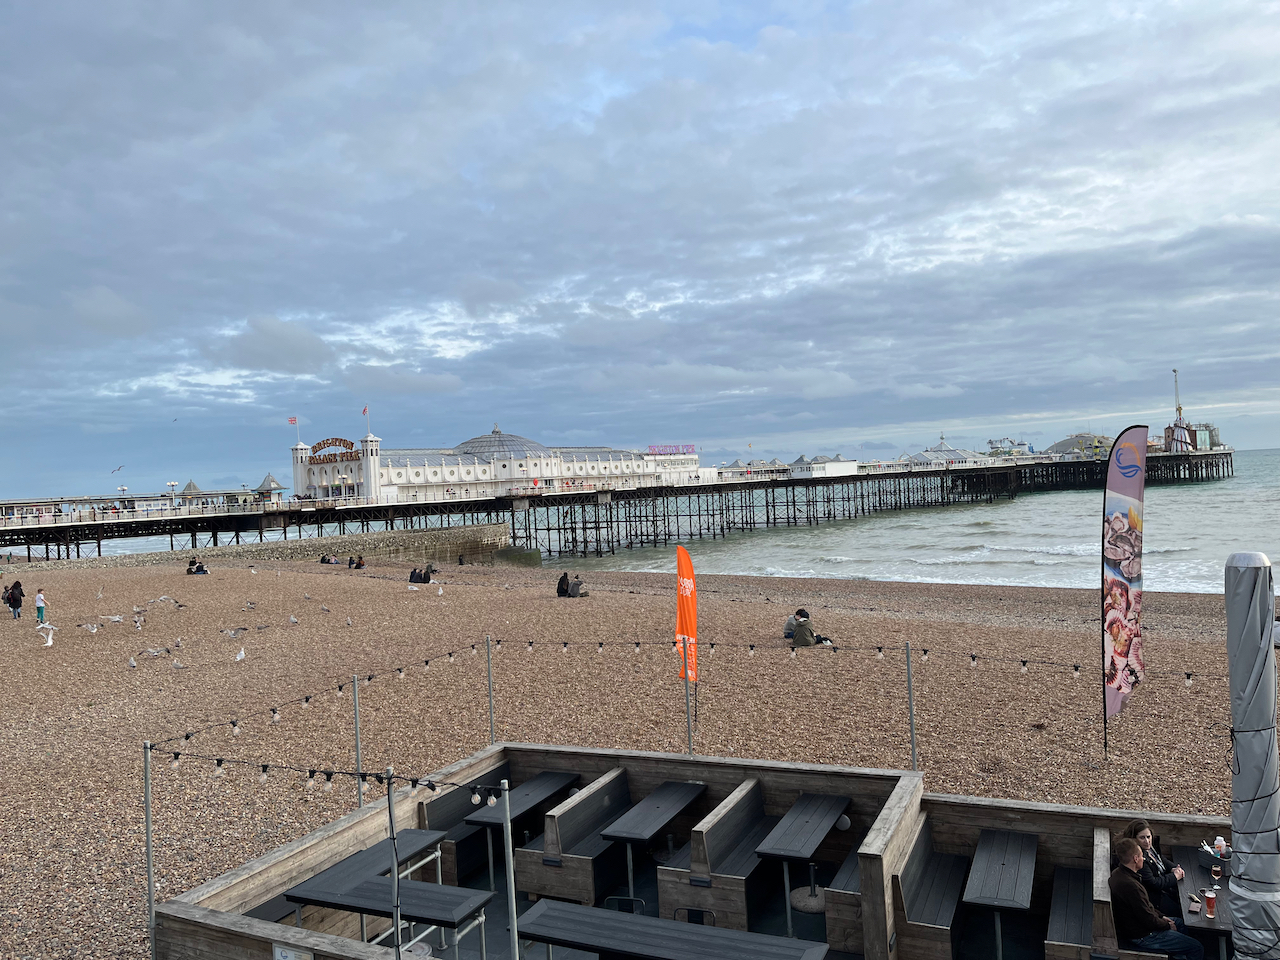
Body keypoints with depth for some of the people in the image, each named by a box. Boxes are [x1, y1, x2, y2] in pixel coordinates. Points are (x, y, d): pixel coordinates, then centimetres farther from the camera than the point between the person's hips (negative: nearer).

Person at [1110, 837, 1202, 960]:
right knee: (1197, 949, -1)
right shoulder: (1129, 885, -34)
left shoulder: (1117, 874, -2)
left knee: (1180, 923, 27)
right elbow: (1148, 920, -24)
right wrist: (1167, 925, -6)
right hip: (1141, 937, -10)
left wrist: (1161, 916, 11)